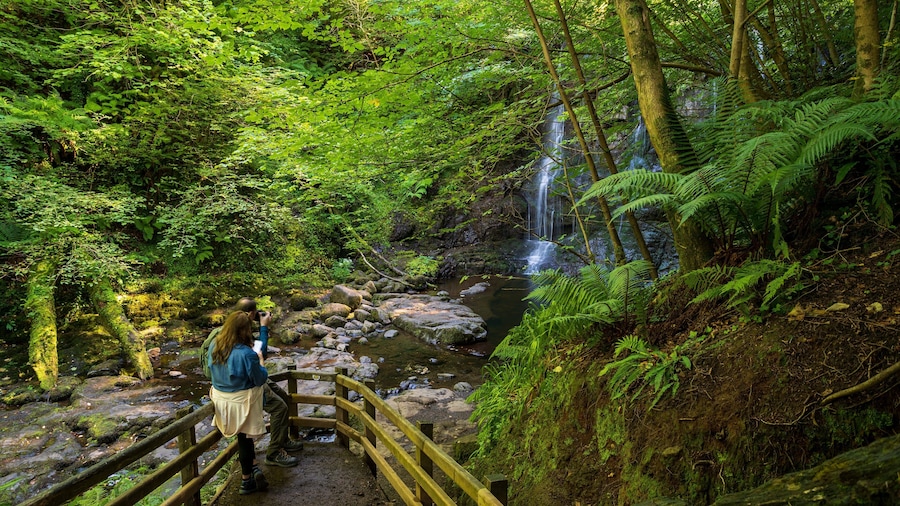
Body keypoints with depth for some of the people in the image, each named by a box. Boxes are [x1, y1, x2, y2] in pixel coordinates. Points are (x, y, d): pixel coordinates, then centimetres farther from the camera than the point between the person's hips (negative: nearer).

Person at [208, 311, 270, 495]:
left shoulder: (214, 348, -5)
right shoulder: (246, 353, -26)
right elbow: (260, 379, -16)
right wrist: (260, 361, -1)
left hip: (221, 399, 6)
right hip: (242, 401, -6)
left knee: (243, 436, 18)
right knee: (245, 437, 10)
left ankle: (253, 468, 20)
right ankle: (247, 480, 24)